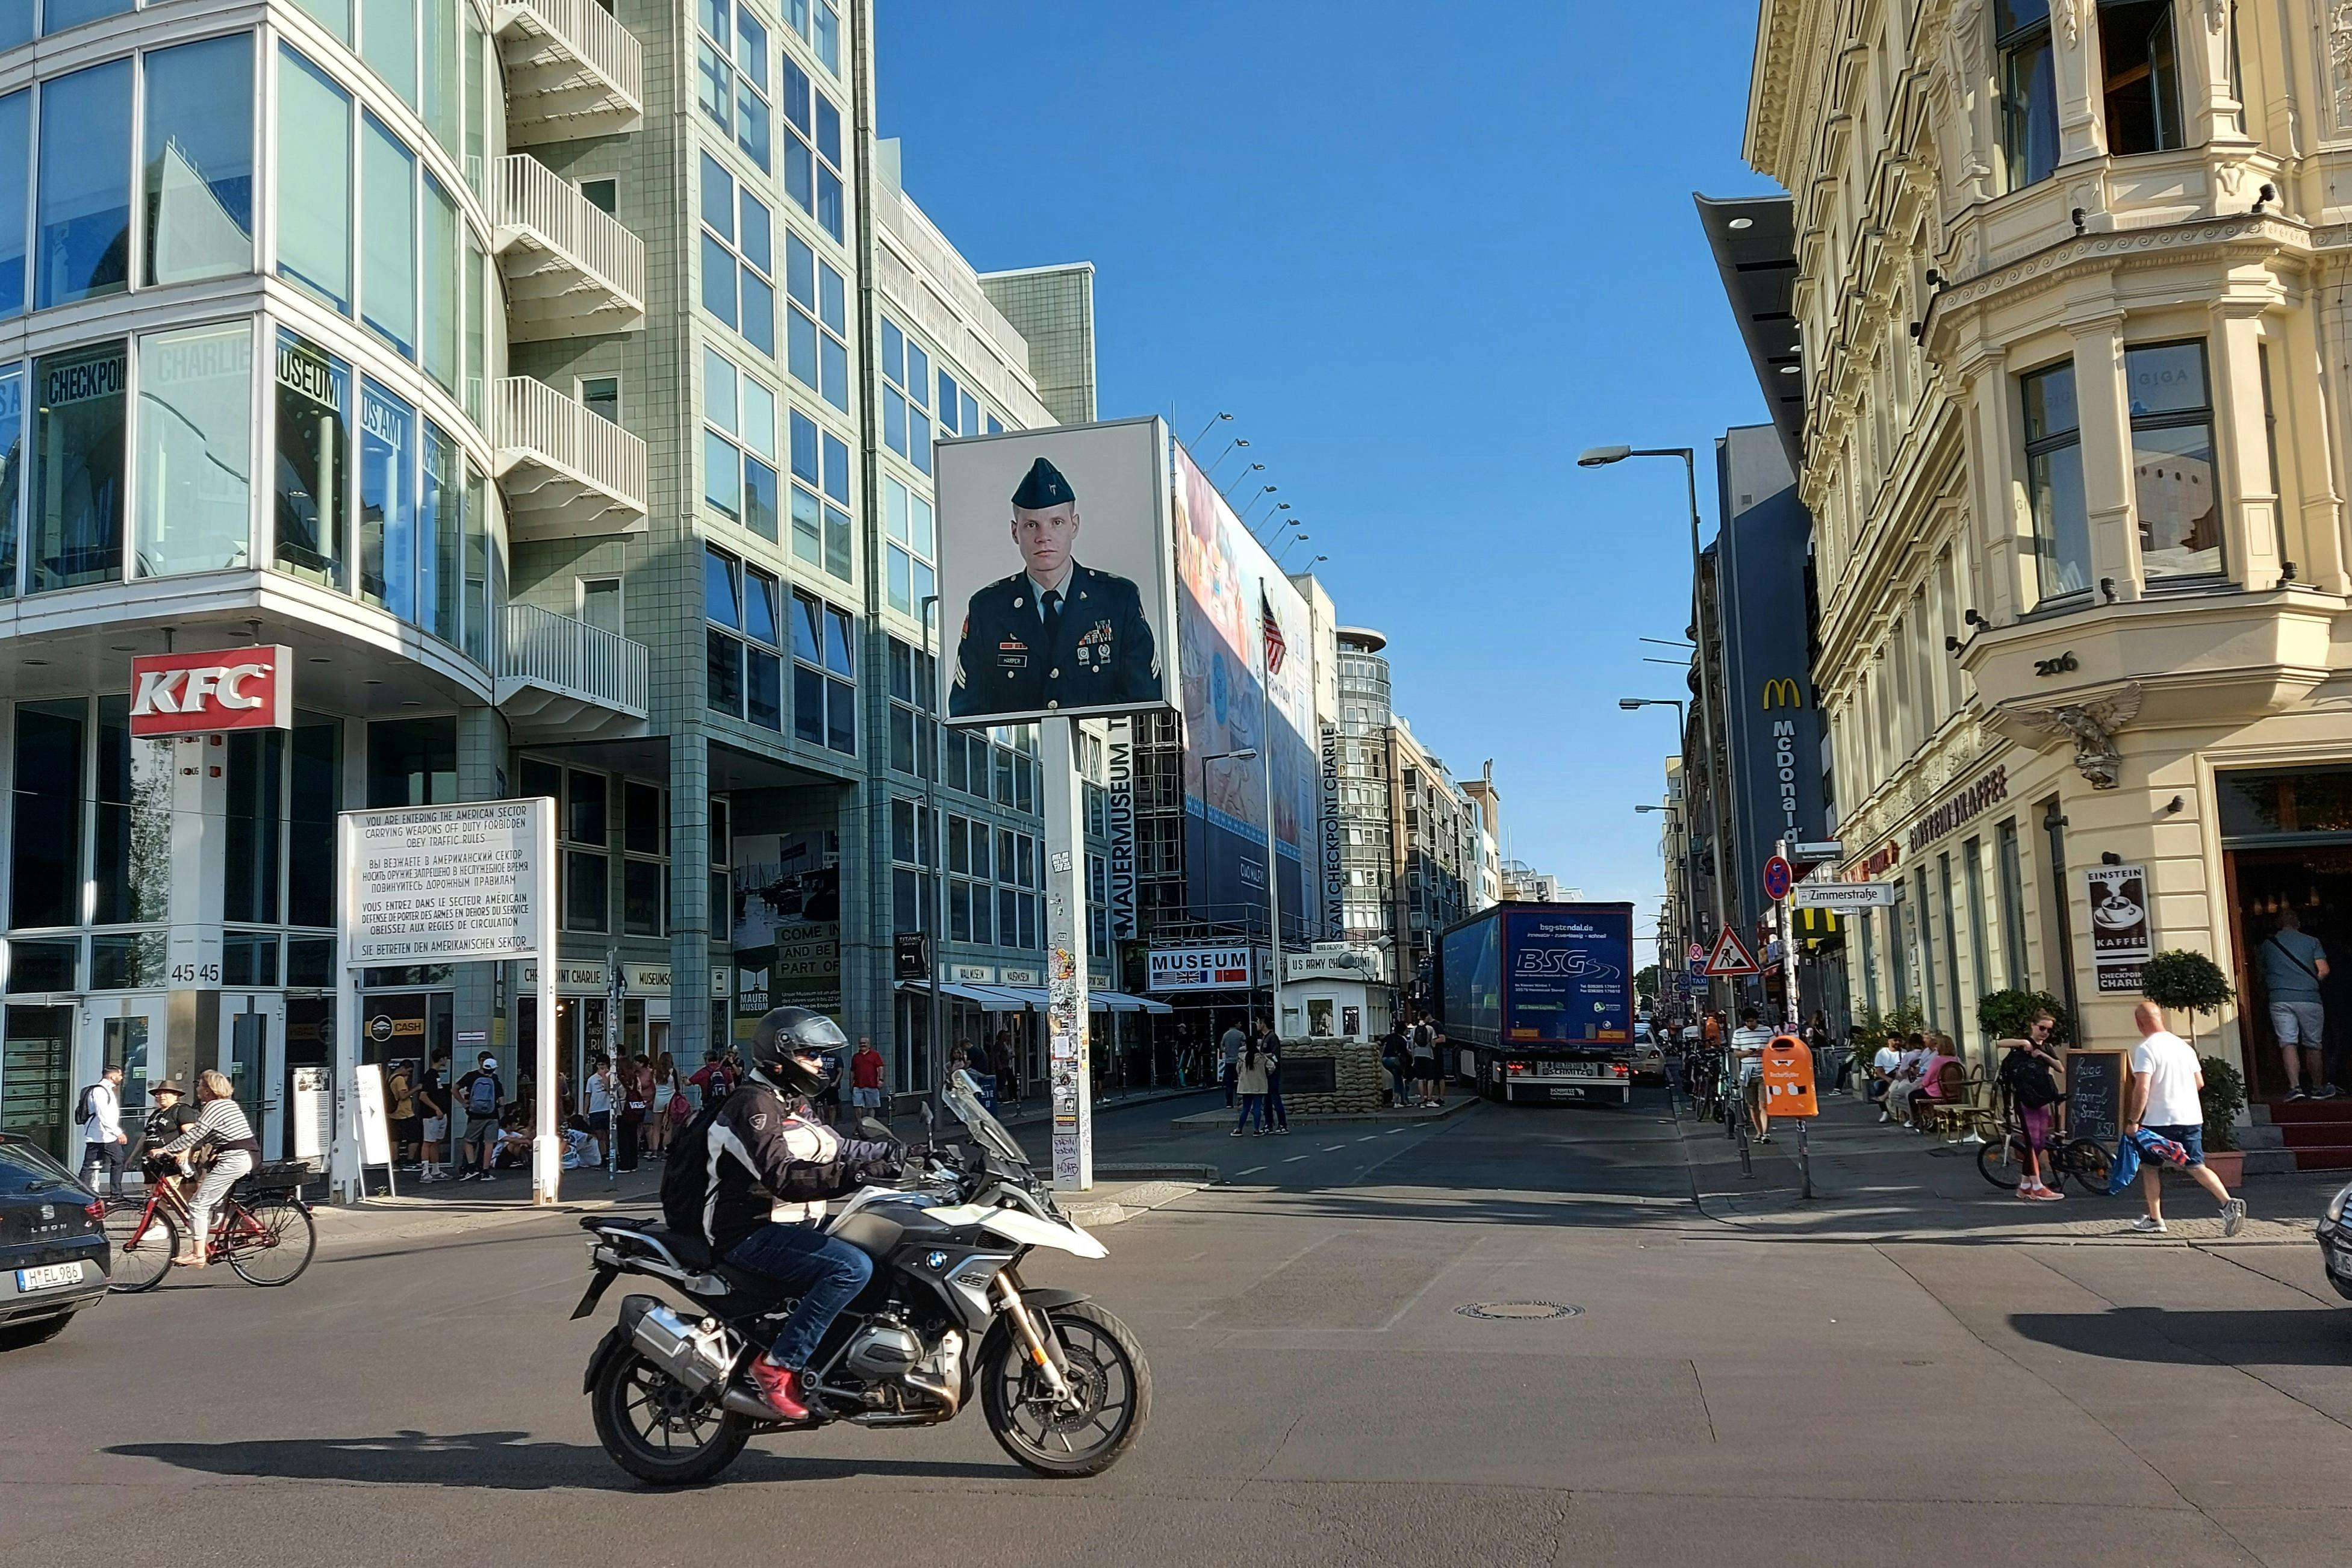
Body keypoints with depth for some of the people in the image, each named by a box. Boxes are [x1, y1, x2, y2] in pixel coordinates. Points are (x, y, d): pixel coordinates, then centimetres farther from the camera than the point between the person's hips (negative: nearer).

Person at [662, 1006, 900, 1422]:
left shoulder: (790, 1105, 18)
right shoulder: (755, 1104, -15)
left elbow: (835, 1147, 18)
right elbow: (783, 1177, -28)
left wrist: (895, 1152, 5)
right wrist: (856, 1174, -37)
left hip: (793, 1225, 11)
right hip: (752, 1234, -11)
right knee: (854, 1268, -28)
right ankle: (778, 1364, -21)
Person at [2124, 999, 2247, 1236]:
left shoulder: (2145, 1049, -13)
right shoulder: (2183, 1045, 9)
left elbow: (2142, 1088, -20)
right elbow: (2200, 1082, 15)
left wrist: (2133, 1121, -15)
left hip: (2160, 1119, -6)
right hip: (2191, 1117, 6)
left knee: (2150, 1167, 10)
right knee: (2197, 1166, 11)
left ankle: (2155, 1220, 14)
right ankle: (2229, 1203, -8)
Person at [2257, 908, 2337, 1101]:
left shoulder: (2267, 944, 10)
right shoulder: (2311, 941, 6)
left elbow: (2262, 975, 16)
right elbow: (2324, 970, -3)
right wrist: (2311, 983, 14)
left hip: (2279, 999, 0)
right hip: (2308, 998, 0)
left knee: (2288, 1043, -4)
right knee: (2312, 1045, 10)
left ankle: (2295, 1086, -17)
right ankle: (2318, 1088, 20)